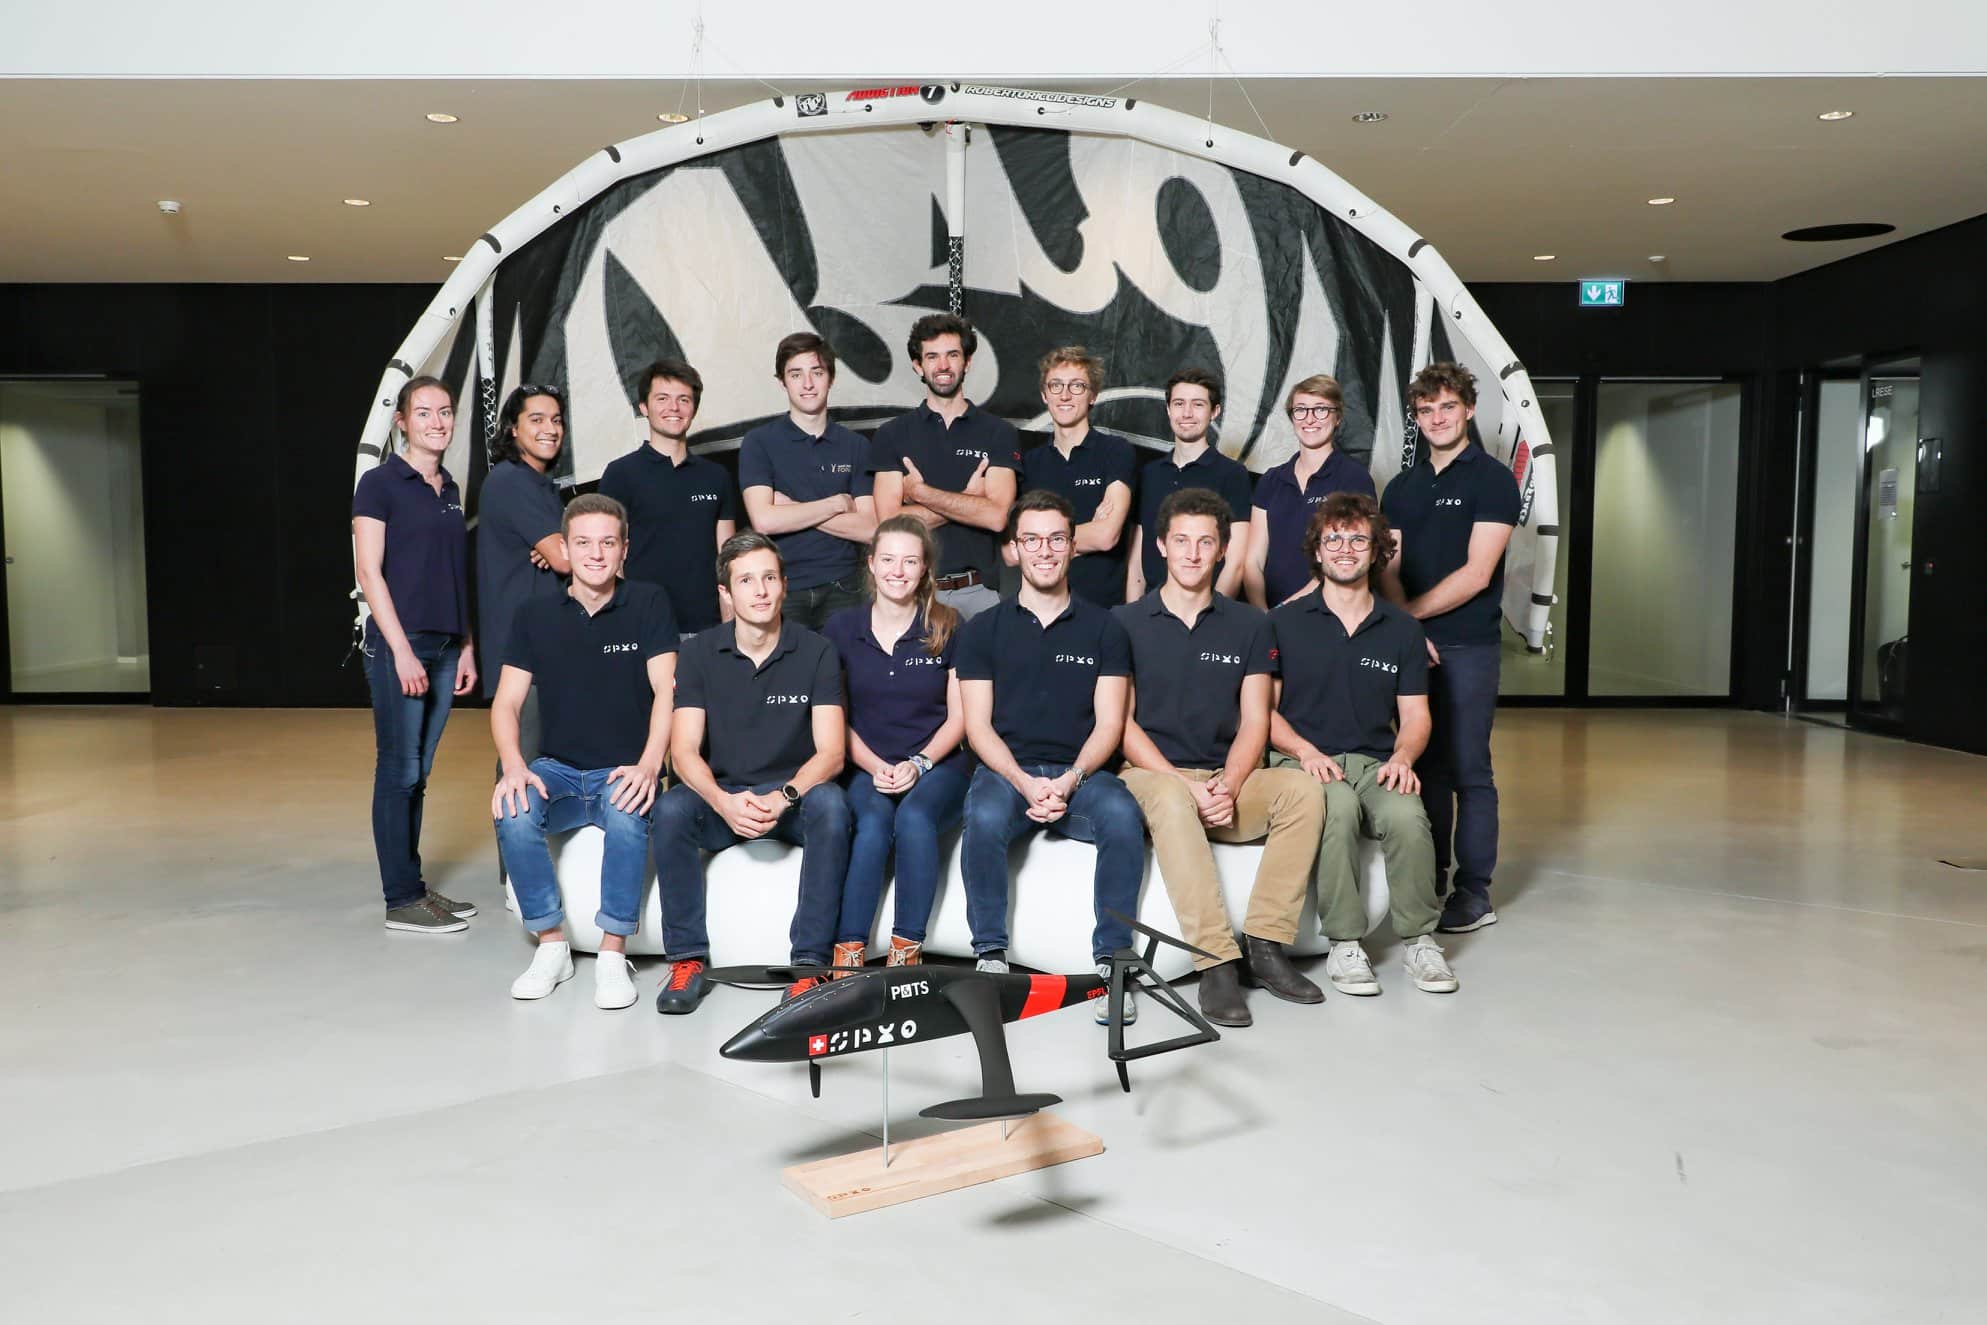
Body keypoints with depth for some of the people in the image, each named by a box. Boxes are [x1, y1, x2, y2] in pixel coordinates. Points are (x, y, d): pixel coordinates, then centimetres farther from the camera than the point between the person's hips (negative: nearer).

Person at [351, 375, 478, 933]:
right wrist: (402, 651, -15)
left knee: (418, 772, 11)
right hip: (397, 645, -6)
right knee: (399, 771, -2)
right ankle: (401, 900, 4)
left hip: (444, 646, 6)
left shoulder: (449, 489, 15)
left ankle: (415, 887, 18)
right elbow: (369, 573, -10)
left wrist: (466, 646, 13)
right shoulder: (380, 483, -4)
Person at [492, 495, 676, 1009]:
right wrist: (513, 765, -20)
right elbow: (506, 703, 1)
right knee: (513, 813, -29)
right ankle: (552, 945, -10)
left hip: (624, 773, -2)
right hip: (559, 770, 3)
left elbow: (665, 691, -9)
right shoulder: (535, 616, 6)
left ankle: (612, 954, -21)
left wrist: (649, 765, -26)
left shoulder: (649, 604, 0)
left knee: (628, 812, -36)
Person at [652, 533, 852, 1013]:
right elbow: (684, 751, -9)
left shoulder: (816, 652, -4)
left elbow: (831, 753, -11)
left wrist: (783, 797, -31)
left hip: (794, 796, -1)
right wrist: (724, 802, -29)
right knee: (670, 808, -29)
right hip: (722, 797, 1)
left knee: (831, 805, -33)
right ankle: (687, 959, -17)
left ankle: (811, 962, -26)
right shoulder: (699, 654, -1)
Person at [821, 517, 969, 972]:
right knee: (873, 821, -32)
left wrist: (918, 764, -12)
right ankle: (848, 953, -29)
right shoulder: (841, 629, 7)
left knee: (914, 817, -33)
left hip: (938, 763, 0)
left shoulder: (948, 628, 4)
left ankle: (906, 951, -25)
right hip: (865, 767, 1)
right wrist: (876, 767, -9)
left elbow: (958, 717, 3)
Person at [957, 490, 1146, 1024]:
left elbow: (1109, 724, 4)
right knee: (985, 818, -34)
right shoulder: (982, 631, 12)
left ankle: (1111, 959, -22)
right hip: (1006, 770, 0)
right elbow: (978, 726, 4)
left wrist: (1070, 780, -15)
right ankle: (991, 956, -18)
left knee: (1122, 815, -33)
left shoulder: (1104, 629, 12)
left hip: (1082, 774, 0)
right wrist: (1026, 783, -14)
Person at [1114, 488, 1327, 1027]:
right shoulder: (1125, 623, 4)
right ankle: (1217, 964, -38)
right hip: (1151, 774, -3)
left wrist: (1229, 786, -13)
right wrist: (1185, 783, -15)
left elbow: (1254, 723, 6)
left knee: (1302, 788, -26)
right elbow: (1122, 724, -2)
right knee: (1169, 798, -38)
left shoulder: (1249, 625, 13)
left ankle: (1265, 947, -21)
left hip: (1227, 783, 3)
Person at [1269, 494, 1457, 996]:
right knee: (1339, 804, -36)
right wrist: (1304, 750, -14)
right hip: (1302, 760, -2)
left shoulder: (1402, 630, 13)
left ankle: (1418, 937, -9)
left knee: (1407, 814, -31)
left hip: (1376, 762, 2)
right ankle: (1343, 942, -21)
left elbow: (1415, 716, 12)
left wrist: (1403, 756, -9)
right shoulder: (1285, 623, 6)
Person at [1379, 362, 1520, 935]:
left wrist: (1408, 611, -10)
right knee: (1424, 766, 10)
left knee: (1468, 770, -3)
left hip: (1468, 646, -5)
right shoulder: (1402, 488, 15)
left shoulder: (1492, 480, -3)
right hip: (1410, 644, 5)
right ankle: (1427, 880, 19)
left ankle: (1474, 892, 4)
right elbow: (1388, 570, 8)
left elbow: (1475, 574, -11)